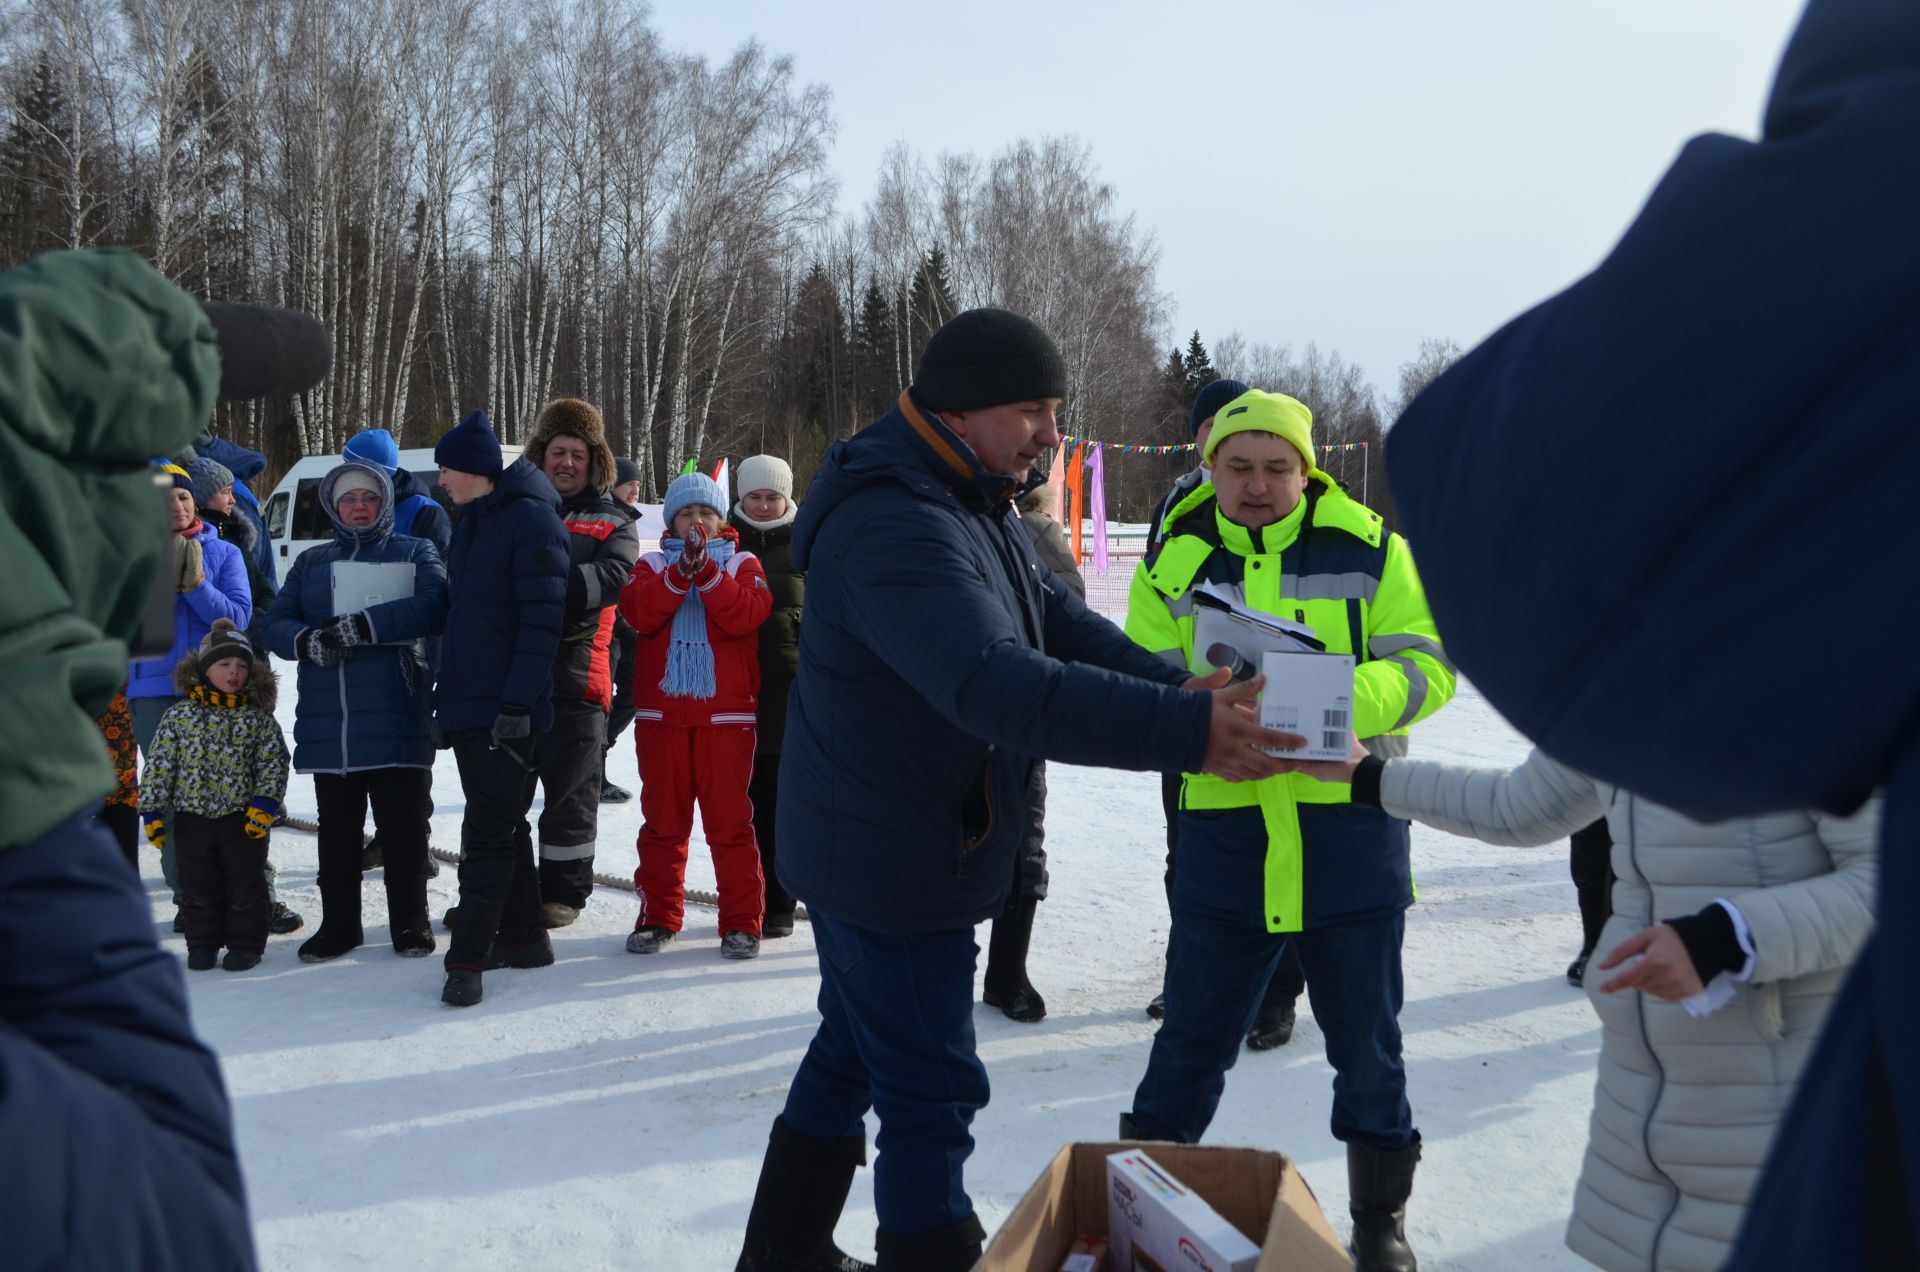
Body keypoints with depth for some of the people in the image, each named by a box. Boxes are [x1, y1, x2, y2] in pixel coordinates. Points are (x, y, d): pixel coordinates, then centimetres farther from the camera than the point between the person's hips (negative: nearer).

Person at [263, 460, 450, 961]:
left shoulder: (415, 553, 6)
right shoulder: (311, 562, 18)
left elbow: (432, 607, -13)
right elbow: (276, 623, 9)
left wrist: (359, 626, -20)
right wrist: (309, 641, -13)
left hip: (396, 720, -4)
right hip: (327, 724, 4)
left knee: (404, 829, 2)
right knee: (336, 830, 11)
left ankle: (409, 922, 14)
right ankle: (338, 924, 22)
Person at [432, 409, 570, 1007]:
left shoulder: (531, 517, -12)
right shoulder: (472, 520, 16)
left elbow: (542, 618, -18)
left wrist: (518, 701, -21)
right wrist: (447, 692, 18)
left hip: (508, 709, -9)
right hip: (467, 703, 9)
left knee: (488, 831, -7)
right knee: (502, 825, 14)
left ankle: (468, 958, -5)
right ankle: (522, 936, 24)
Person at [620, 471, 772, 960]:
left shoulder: (742, 564, 9)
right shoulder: (652, 564, 12)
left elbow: (746, 615, -11)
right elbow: (638, 613, -8)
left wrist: (705, 569, -19)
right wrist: (681, 569, -18)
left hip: (726, 714, -2)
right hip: (660, 712, 2)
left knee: (730, 822, -2)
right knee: (662, 820, 7)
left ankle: (741, 923, 5)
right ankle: (658, 917, 18)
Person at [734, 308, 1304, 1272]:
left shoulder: (976, 502, 6)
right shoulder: (892, 525, -29)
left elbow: (1056, 621, 5)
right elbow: (1001, 688, -41)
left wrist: (1175, 686, -13)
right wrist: (1188, 732, -44)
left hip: (893, 856, 11)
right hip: (892, 868, -11)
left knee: (850, 1057, 23)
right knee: (931, 1093, -2)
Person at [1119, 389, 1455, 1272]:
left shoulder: (1367, 550, -1)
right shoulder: (1175, 562, 4)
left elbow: (1427, 666, -5)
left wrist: (1344, 698, -25)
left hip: (1351, 828, -1)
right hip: (1223, 830, 1)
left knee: (1366, 1042, 13)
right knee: (1191, 1041, 10)